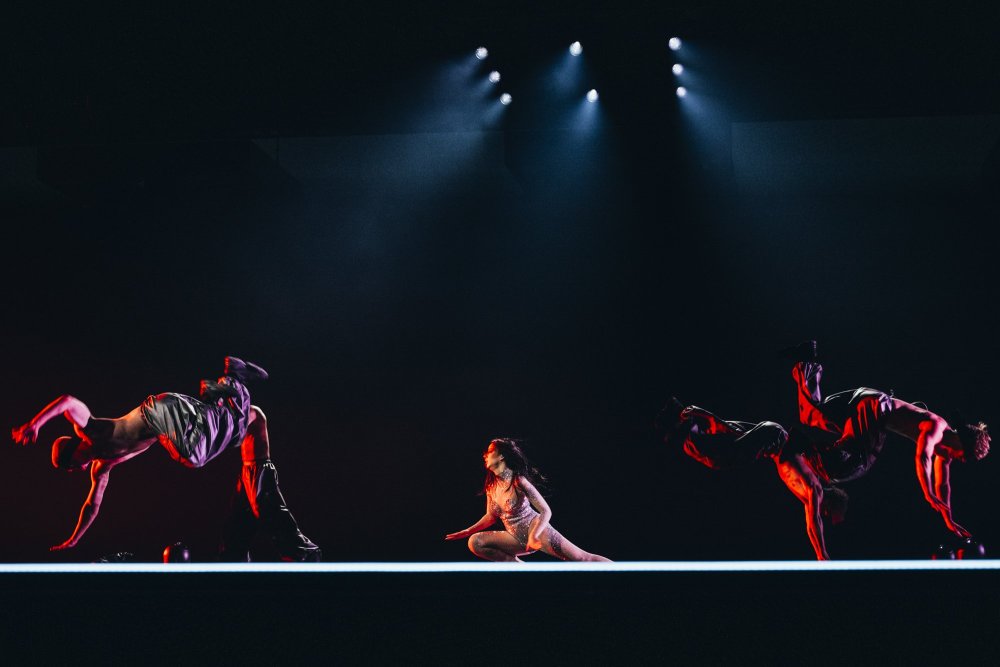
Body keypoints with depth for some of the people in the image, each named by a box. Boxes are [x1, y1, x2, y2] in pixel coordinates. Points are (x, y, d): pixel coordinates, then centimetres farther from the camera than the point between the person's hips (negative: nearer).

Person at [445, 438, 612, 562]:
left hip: (538, 531, -6)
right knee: (475, 542, -11)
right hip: (518, 538, 6)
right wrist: (466, 532, 11)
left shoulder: (519, 481, -18)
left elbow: (546, 512, -20)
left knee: (583, 558, -13)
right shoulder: (491, 486, 1)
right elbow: (491, 516, 16)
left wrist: (534, 535, -35)